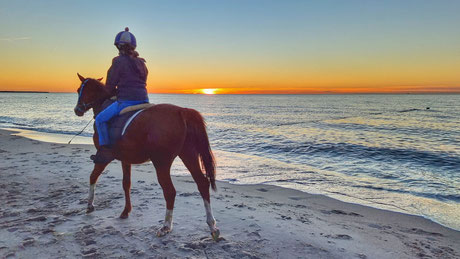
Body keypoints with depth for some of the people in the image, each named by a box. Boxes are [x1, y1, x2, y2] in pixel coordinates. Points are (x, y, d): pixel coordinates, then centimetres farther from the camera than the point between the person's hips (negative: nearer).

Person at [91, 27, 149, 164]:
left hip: (125, 101, -7)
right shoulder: (141, 62, 13)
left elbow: (110, 86, -4)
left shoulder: (119, 61, -7)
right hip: (143, 100, 7)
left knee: (100, 119, 3)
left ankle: (105, 150, -5)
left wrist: (116, 93, 19)